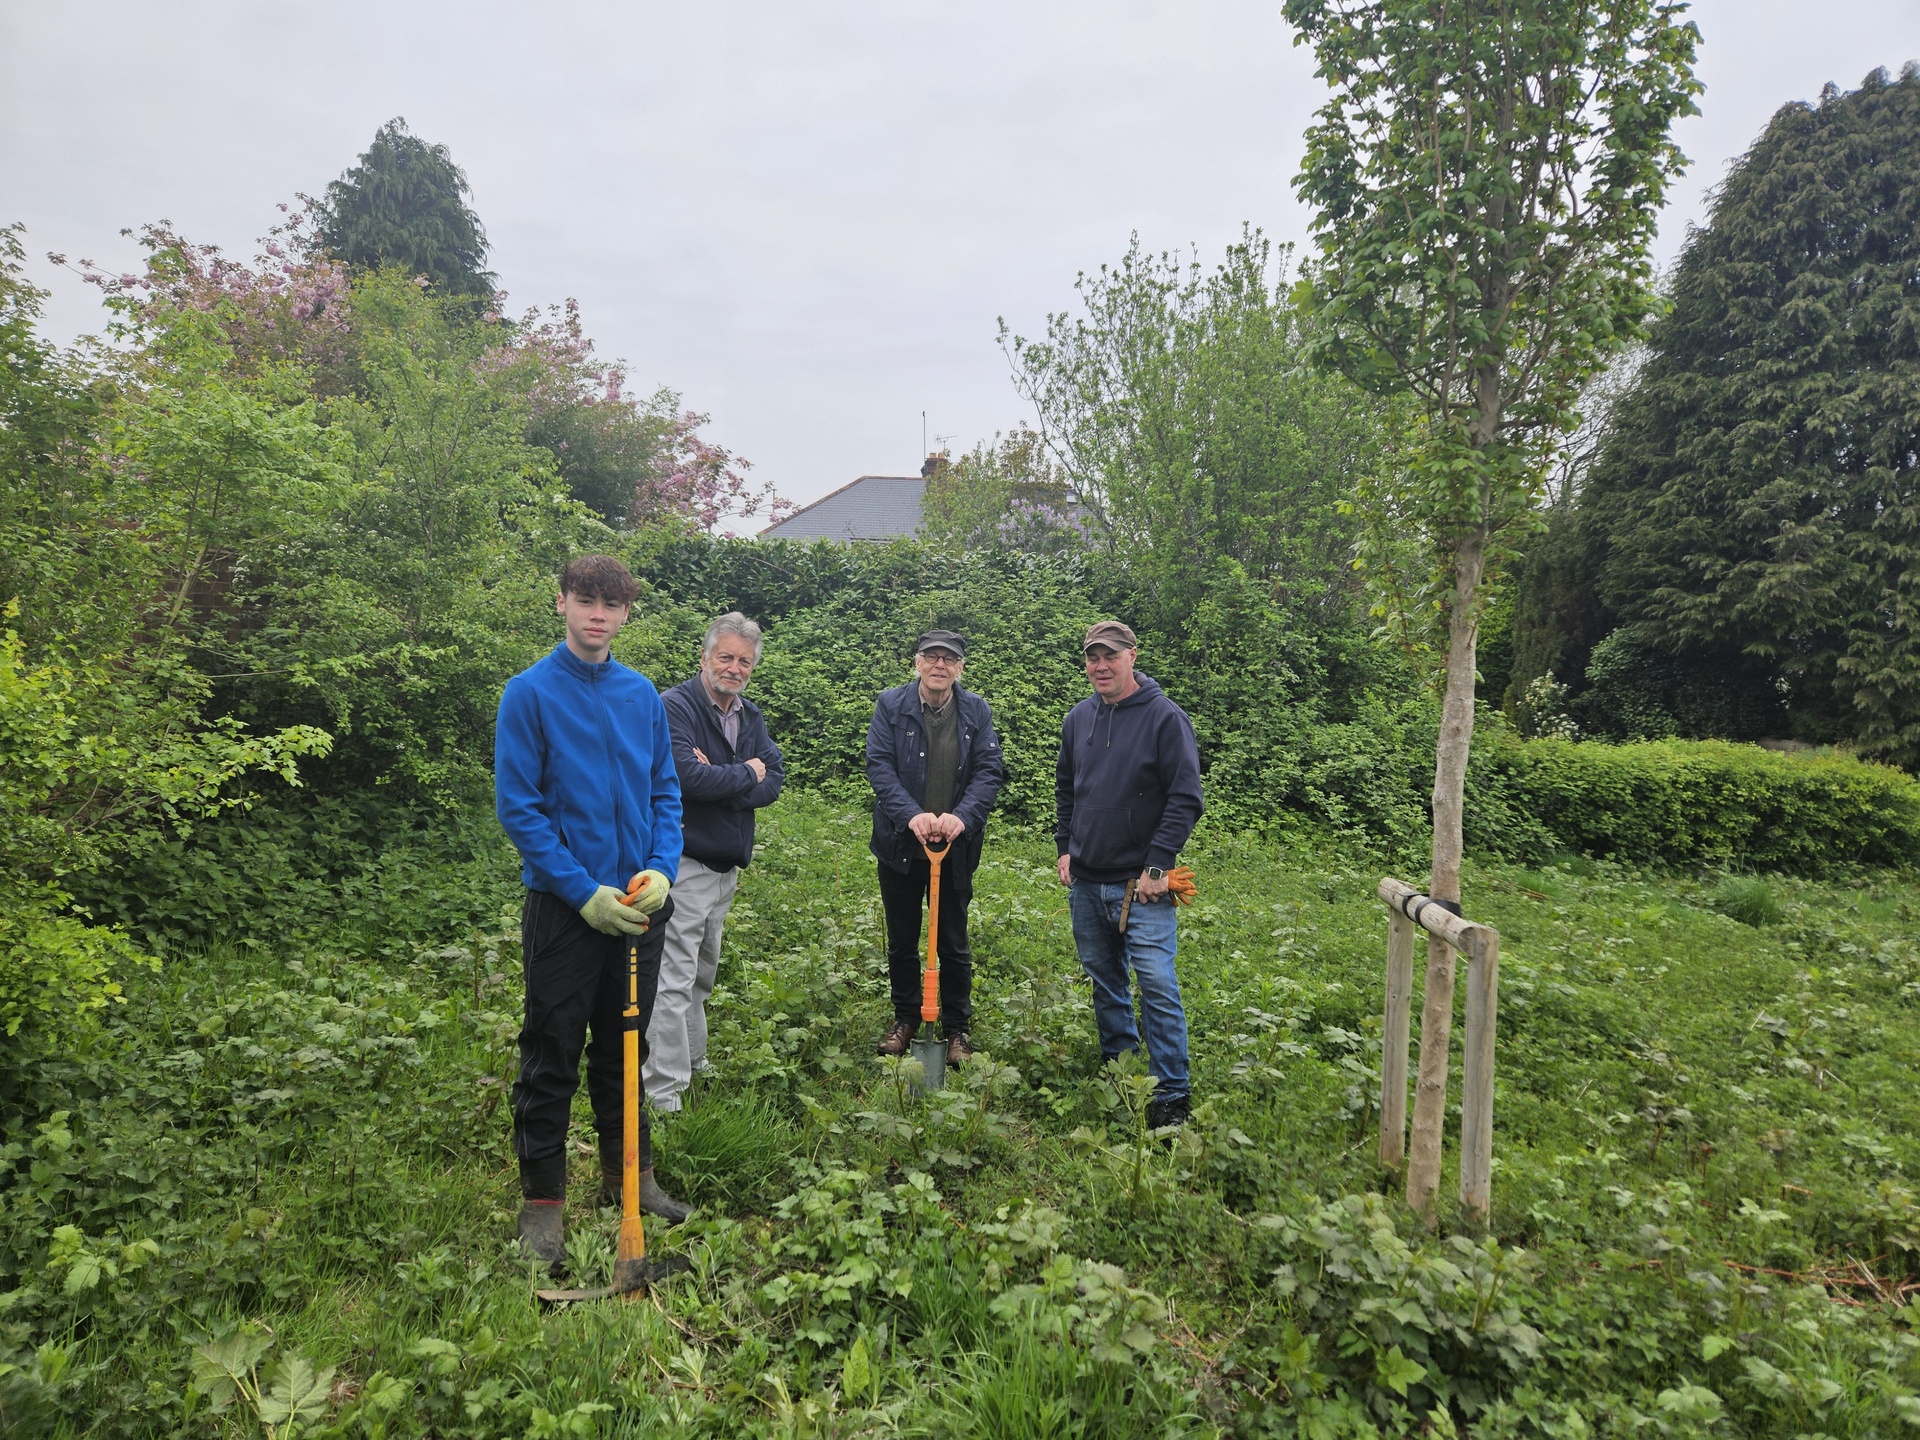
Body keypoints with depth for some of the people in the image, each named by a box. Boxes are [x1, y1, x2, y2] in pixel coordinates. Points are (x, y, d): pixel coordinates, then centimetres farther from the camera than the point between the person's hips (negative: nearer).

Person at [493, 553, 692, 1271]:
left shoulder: (643, 694, 6)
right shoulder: (530, 691, -8)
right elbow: (517, 807, -11)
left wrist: (661, 870, -7)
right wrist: (585, 892, -15)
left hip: (640, 905, 4)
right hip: (565, 905, -4)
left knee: (625, 1047, 17)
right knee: (553, 1057, 5)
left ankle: (627, 1174, 33)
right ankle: (542, 1203, 20)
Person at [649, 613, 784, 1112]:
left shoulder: (751, 716, 11)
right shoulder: (676, 706, -13)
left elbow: (772, 783, 0)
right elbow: (687, 775, -27)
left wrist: (719, 780, -17)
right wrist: (746, 774, -13)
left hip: (728, 864, 8)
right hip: (685, 863, -8)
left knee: (703, 975, 20)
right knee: (674, 978, -5)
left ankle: (693, 1063, 35)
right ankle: (665, 1092, 1)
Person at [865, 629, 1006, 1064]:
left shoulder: (977, 712, -1)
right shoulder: (890, 706, -5)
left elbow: (990, 771, -7)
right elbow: (879, 766, -12)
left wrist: (962, 816, -24)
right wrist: (912, 815, -26)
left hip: (955, 848, 0)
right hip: (900, 844, 0)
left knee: (954, 944, 10)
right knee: (901, 941, 14)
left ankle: (957, 1028, 25)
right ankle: (906, 1018, 33)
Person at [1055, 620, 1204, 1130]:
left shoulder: (1165, 717, -9)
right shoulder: (1078, 718, 9)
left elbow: (1185, 799, -12)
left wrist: (1157, 866, -15)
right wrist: (1065, 847, 11)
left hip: (1140, 884, -6)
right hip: (1085, 880, 6)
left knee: (1157, 984, -8)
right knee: (1104, 981, 15)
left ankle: (1172, 1095, 3)